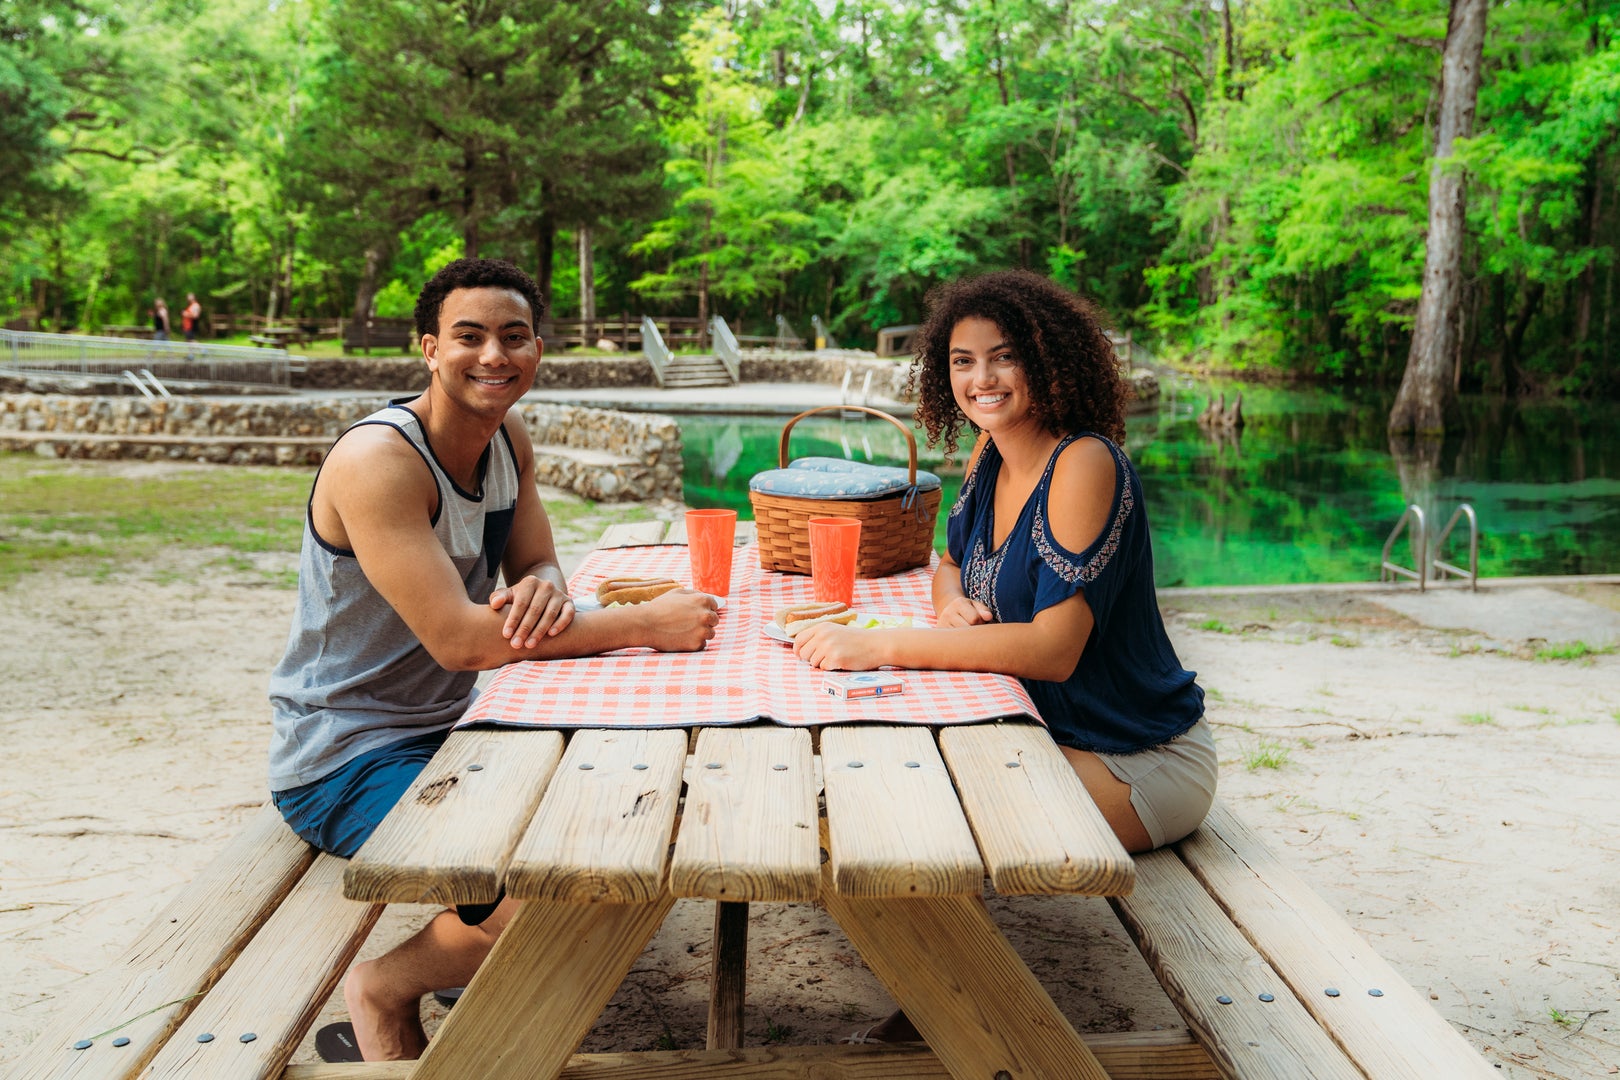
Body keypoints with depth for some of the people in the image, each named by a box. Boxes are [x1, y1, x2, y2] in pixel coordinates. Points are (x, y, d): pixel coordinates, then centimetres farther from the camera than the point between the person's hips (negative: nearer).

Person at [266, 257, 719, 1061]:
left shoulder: (508, 439, 2)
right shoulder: (377, 460, -24)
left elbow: (537, 568, 3)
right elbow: (457, 638, -31)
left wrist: (544, 593, -24)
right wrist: (645, 624, -29)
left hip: (448, 724, 9)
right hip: (344, 757, -8)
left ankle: (483, 955, 21)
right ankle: (383, 992, 4)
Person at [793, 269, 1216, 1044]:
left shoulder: (1085, 465, -23)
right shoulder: (990, 453, 3)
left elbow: (1055, 647, -29)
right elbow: (952, 563, 17)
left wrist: (882, 646, -33)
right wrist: (951, 603, -9)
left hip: (1140, 762, -8)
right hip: (1052, 732, 8)